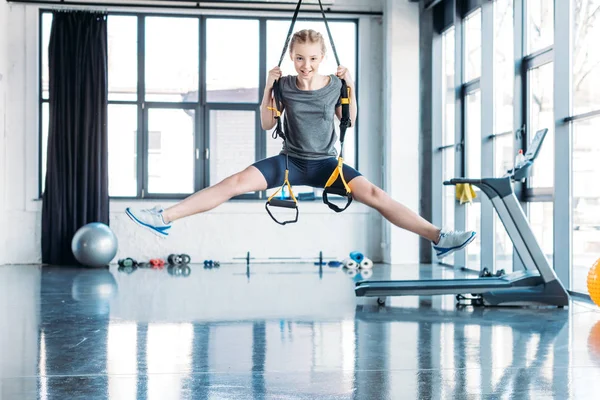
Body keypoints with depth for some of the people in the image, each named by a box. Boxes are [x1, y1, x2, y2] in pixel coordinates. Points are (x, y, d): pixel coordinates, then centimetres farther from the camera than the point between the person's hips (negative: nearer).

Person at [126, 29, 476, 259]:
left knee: (374, 194, -19)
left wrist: (350, 87, -6)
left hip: (326, 163, 0)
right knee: (237, 181, -19)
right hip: (290, 161, 0)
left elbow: (349, 121, 10)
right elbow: (267, 124, 5)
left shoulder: (334, 85, -3)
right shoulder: (285, 85, -4)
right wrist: (268, 88, -10)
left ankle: (439, 237, -19)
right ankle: (165, 218, -23)